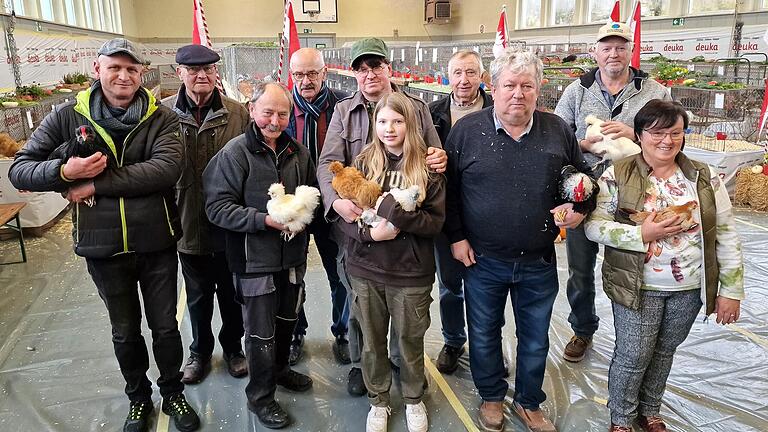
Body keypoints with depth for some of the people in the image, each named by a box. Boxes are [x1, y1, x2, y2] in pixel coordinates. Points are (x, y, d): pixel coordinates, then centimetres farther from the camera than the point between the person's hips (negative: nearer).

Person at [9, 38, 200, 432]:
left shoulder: (161, 118, -6)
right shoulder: (68, 116, -2)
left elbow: (166, 168, -23)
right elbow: (19, 169, -1)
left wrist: (96, 183, -22)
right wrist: (65, 171, -22)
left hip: (157, 244, -1)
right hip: (103, 248, 1)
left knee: (166, 326, 13)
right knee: (125, 332, 19)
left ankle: (173, 392, 38)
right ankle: (138, 397, 42)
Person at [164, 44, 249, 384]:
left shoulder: (237, 113, -6)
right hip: (188, 225, 1)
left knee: (231, 293, 17)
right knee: (198, 297, 20)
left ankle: (232, 346, 40)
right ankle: (200, 350, 42)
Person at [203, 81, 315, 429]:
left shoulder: (297, 152, 4)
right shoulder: (234, 153, -12)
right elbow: (218, 208, -17)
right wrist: (265, 219, -25)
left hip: (293, 256, 5)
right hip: (255, 260, -5)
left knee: (287, 320, 22)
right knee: (261, 332, 7)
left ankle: (279, 368, 48)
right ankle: (260, 396, 29)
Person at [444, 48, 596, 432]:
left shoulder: (558, 131, -1)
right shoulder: (467, 130, -7)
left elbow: (583, 177, 14)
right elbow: (448, 188, 0)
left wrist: (580, 207, -5)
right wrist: (456, 237, -4)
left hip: (539, 262, 2)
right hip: (482, 260, -1)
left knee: (535, 339, 17)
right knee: (484, 335, 16)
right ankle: (492, 397, 41)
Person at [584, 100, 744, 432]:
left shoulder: (705, 178, 0)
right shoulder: (618, 176, -9)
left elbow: (726, 235, 2)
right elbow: (593, 225, -11)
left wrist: (731, 290, 0)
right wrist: (641, 234, -24)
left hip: (690, 289, 4)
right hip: (639, 287, -3)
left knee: (664, 351, 19)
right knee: (633, 356, 6)